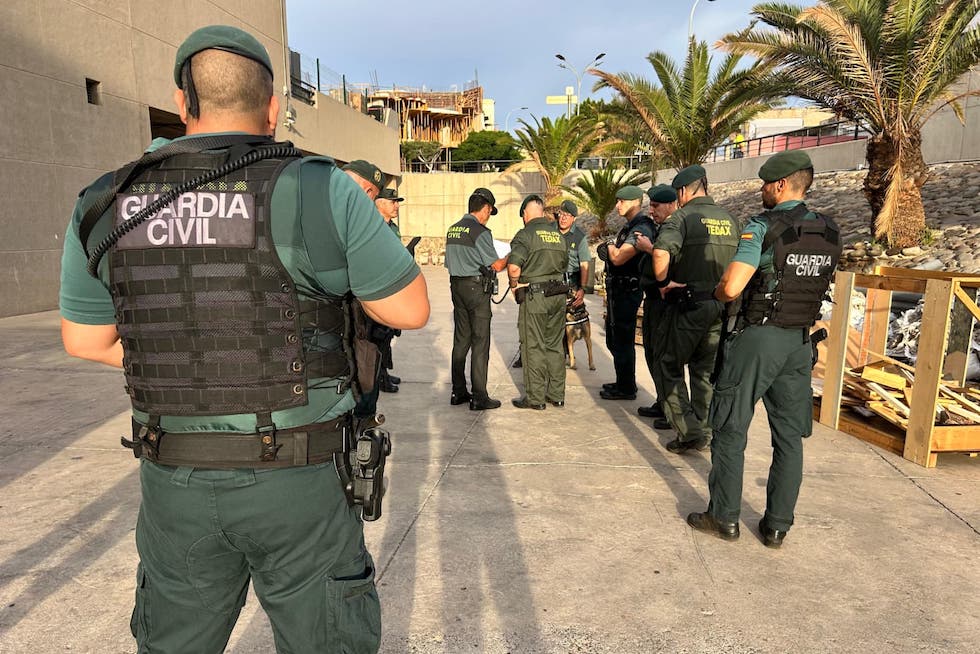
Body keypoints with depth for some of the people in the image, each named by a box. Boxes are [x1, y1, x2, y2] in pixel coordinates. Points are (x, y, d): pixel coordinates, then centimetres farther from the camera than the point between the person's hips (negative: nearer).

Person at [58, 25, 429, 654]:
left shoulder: (104, 205, -1)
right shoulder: (318, 189, -15)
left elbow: (85, 339, 10)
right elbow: (411, 310, -9)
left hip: (173, 481, 4)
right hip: (296, 480, -3)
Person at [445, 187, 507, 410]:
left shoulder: (453, 229, 10)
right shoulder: (480, 232, -14)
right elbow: (496, 266, -12)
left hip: (457, 286, 8)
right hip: (477, 288, -8)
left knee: (460, 340, 13)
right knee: (480, 343, -2)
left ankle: (458, 392, 19)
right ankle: (479, 397, 2)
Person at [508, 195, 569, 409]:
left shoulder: (526, 234, -10)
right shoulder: (558, 234, 11)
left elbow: (513, 266, -23)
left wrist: (515, 284, -6)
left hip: (534, 297, -6)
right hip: (559, 295, 7)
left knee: (534, 347, 3)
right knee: (555, 345, 14)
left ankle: (535, 397, 10)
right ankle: (557, 395, 23)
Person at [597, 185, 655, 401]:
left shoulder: (641, 228, -17)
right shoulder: (629, 226, 15)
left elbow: (618, 258, -24)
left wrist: (610, 245, -6)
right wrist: (607, 249, -3)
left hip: (627, 291, -10)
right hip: (617, 289, 10)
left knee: (622, 341, -1)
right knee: (614, 339, 18)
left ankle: (626, 388, 11)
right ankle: (623, 382, 31)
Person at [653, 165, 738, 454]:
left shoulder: (682, 217, -10)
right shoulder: (729, 219, 11)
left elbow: (661, 251, -29)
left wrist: (663, 282, -15)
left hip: (688, 305, -6)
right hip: (721, 305, 7)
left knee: (671, 367, 5)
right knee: (705, 369, 16)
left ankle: (688, 432, 1)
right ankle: (703, 432, 23)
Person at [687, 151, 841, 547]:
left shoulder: (763, 227, -13)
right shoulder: (829, 233, 8)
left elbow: (731, 289, -20)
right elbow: (814, 285, 17)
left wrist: (718, 291, 2)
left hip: (758, 339, -6)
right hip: (801, 342, 6)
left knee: (730, 430, 6)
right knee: (789, 436, 12)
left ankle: (724, 518, 16)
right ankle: (777, 526, 22)